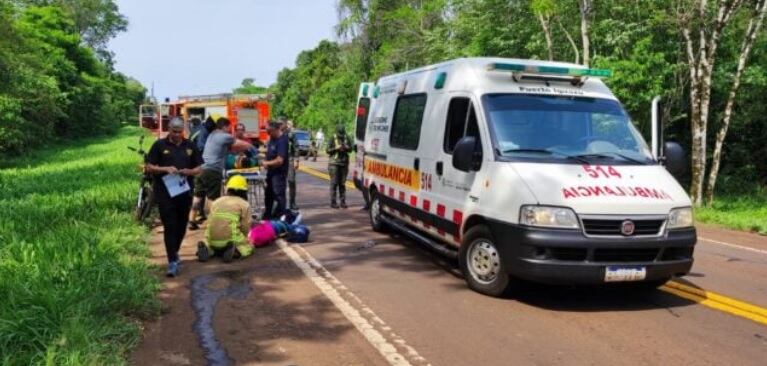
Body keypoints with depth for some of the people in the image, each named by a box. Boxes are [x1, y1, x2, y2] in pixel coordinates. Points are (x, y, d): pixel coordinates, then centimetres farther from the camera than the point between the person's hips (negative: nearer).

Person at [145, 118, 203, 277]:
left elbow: (199, 168, 10)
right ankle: (172, 261, -6)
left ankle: (174, 253, 34)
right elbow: (149, 167, 0)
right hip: (165, 193, -3)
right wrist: (165, 169, -18)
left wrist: (189, 171, -11)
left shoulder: (190, 146, 9)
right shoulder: (159, 145, 1)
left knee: (181, 226, 13)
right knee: (170, 227, -7)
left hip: (185, 192, 4)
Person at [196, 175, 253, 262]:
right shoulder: (244, 204, 4)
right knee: (249, 246, 22)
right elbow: (245, 227, 0)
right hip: (231, 240, -4)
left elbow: (210, 223, 17)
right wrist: (241, 241, 19)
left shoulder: (216, 202, 19)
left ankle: (208, 249, 0)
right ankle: (235, 252, -10)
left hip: (212, 240, 4)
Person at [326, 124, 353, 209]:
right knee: (334, 183, -4)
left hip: (344, 163, 3)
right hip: (334, 163, -3)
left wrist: (346, 148, -12)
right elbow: (328, 150, -7)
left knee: (342, 183, 6)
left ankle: (343, 201, 10)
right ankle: (333, 202, 1)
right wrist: (336, 148, -20)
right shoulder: (332, 139, -4)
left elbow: (350, 149, 9)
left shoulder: (347, 138, 5)